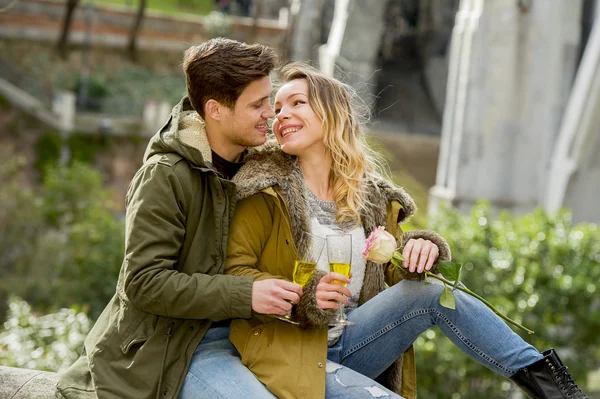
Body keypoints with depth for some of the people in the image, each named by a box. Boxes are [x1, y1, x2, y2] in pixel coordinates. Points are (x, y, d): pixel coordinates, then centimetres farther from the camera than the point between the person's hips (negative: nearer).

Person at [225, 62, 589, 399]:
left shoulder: (371, 197, 9)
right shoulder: (267, 189, -5)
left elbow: (397, 272, 11)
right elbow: (233, 274, -9)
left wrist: (421, 251, -13)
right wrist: (303, 298, -25)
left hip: (348, 345, 5)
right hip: (289, 358, -4)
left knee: (433, 291, -19)